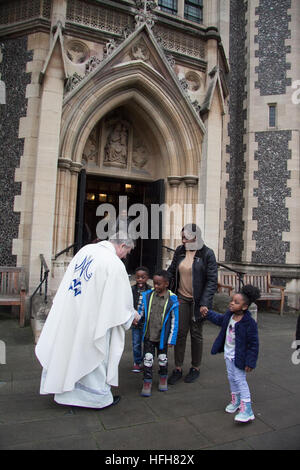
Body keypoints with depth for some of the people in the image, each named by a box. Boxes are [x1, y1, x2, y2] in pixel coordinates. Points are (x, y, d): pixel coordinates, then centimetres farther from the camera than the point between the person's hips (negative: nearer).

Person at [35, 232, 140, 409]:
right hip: (92, 317, -7)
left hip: (68, 310, 7)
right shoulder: (115, 264, -20)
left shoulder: (87, 249, 2)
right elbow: (122, 296, -12)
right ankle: (98, 396, 28)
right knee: (92, 355, 10)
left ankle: (65, 391, 40)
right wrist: (132, 314, 6)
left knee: (68, 348, 20)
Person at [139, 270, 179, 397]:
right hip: (148, 335, 1)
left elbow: (174, 321, -9)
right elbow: (141, 310, 8)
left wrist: (172, 339, -8)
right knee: (148, 359, 6)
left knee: (163, 359, 18)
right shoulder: (147, 295, -6)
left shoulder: (172, 300, -14)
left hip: (162, 336, -1)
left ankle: (163, 378, 40)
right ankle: (147, 382, 22)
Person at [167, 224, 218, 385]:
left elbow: (212, 280, -12)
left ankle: (195, 368, 28)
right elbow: (171, 272, 11)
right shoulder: (180, 251, 2)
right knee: (180, 333, 5)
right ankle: (178, 369, 20)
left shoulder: (207, 254, -11)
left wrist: (205, 303, -17)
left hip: (198, 300, -3)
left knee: (196, 334, 9)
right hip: (181, 297, 4)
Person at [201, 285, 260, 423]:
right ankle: (235, 400, 39)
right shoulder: (229, 314, -6)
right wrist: (208, 314, 12)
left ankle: (247, 409, 9)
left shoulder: (249, 322, -26)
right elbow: (220, 320, 18)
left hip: (239, 357, -7)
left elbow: (253, 344, -19)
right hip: (228, 354, 7)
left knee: (240, 380, -2)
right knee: (231, 377, 19)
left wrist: (250, 362, -17)